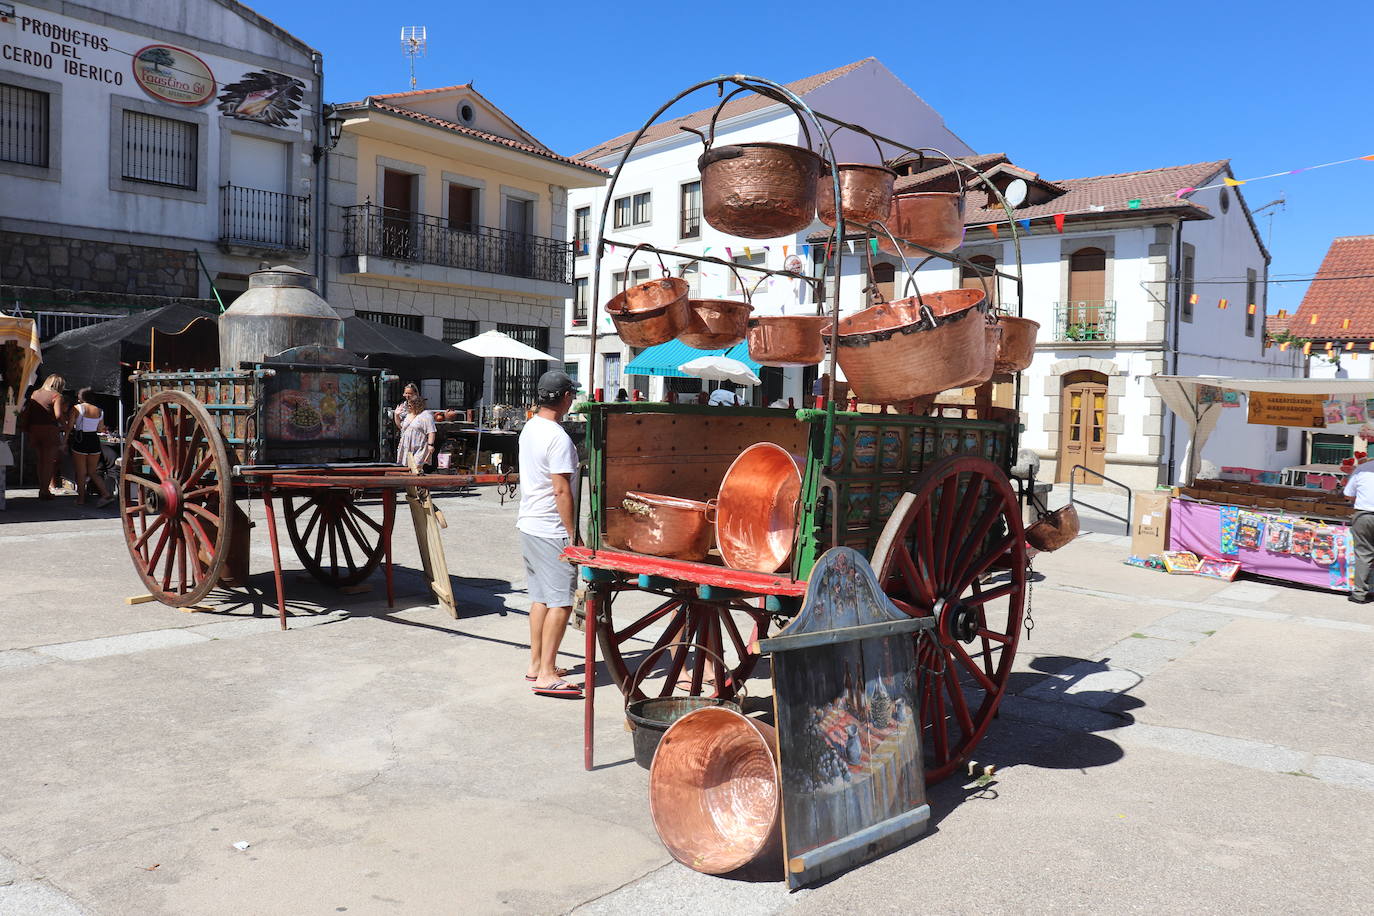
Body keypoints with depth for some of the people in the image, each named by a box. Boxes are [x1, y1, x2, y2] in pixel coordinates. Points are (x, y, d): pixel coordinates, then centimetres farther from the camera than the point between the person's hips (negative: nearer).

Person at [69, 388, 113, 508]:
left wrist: (65, 442, 1)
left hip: (80, 442, -4)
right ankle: (106, 494, -1)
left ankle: (81, 498, 14)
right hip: (94, 441, 4)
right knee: (93, 472, 13)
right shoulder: (99, 411, 6)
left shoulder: (76, 408, -5)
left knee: (81, 472, 8)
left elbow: (69, 426, -8)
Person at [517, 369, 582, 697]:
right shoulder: (558, 438, -19)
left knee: (541, 597, 16)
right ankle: (546, 675, -5)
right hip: (551, 531, -10)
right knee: (560, 602, -5)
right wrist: (572, 533, -16)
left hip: (528, 523, 10)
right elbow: (562, 490, -21)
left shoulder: (529, 429, 11)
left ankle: (536, 665, 23)